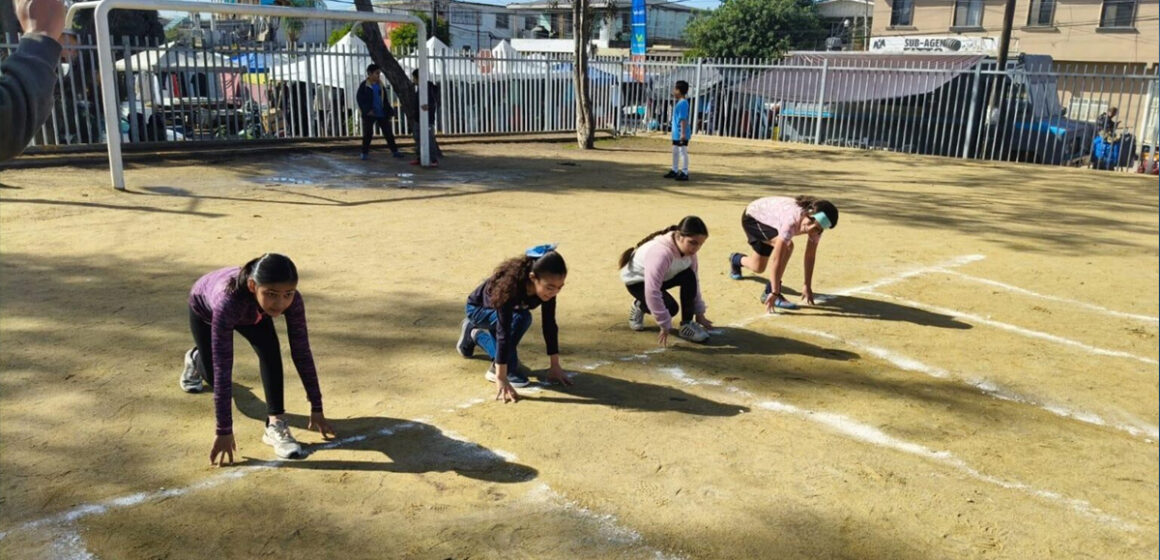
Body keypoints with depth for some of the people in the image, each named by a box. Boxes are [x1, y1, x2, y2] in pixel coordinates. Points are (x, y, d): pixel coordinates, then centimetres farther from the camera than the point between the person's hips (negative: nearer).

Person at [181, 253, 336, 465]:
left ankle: (275, 424, -18)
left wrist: (316, 409, -25)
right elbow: (222, 368, -46)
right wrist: (224, 431, -44)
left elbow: (301, 352, -28)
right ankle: (195, 358, 47)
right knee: (213, 375, 12)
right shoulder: (228, 301, -49)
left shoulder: (291, 299, -39)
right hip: (205, 307, -2)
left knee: (269, 348, -27)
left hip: (251, 311, 2)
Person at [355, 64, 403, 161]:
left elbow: (385, 100, 15)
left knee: (388, 133, 4)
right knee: (367, 134, 4)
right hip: (369, 114, -4)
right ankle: (364, 152, 14)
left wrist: (390, 112, 9)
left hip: (382, 114, 4)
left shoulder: (381, 86, 8)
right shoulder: (364, 86, -6)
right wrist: (367, 110, -17)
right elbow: (359, 98, -8)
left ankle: (394, 151, 11)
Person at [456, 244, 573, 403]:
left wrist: (555, 367, -15)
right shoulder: (510, 286, -43)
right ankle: (500, 370, -17)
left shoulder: (547, 288, -26)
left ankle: (476, 332, 30)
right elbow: (503, 332, -45)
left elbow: (549, 325, -17)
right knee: (519, 318, -30)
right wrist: (501, 379, -47)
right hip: (478, 308, -6)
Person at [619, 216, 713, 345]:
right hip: (637, 280, -6)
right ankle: (640, 306, 6)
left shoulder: (688, 249, -18)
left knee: (689, 277, -23)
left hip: (663, 277, 6)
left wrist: (699, 313, -5)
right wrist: (665, 326, -38)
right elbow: (652, 292, -42)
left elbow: (694, 280, -5)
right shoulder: (660, 253, -42)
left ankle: (687, 324, -10)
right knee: (670, 308, -26)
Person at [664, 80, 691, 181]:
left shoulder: (683, 103, -18)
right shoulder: (680, 103, 14)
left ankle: (685, 173, -1)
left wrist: (683, 133, -25)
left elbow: (683, 119, -22)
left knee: (683, 152, -5)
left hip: (681, 134, -10)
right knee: (675, 151, 17)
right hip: (676, 133, 10)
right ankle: (675, 171, 28)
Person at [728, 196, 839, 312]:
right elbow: (777, 259, -44)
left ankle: (736, 260, 48)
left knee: (758, 268, 13)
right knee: (787, 245, -31)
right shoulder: (792, 220, -44)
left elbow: (810, 256, -14)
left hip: (769, 219, 7)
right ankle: (764, 287, -20)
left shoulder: (817, 225, -25)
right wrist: (774, 293, -43)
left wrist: (808, 287, -14)